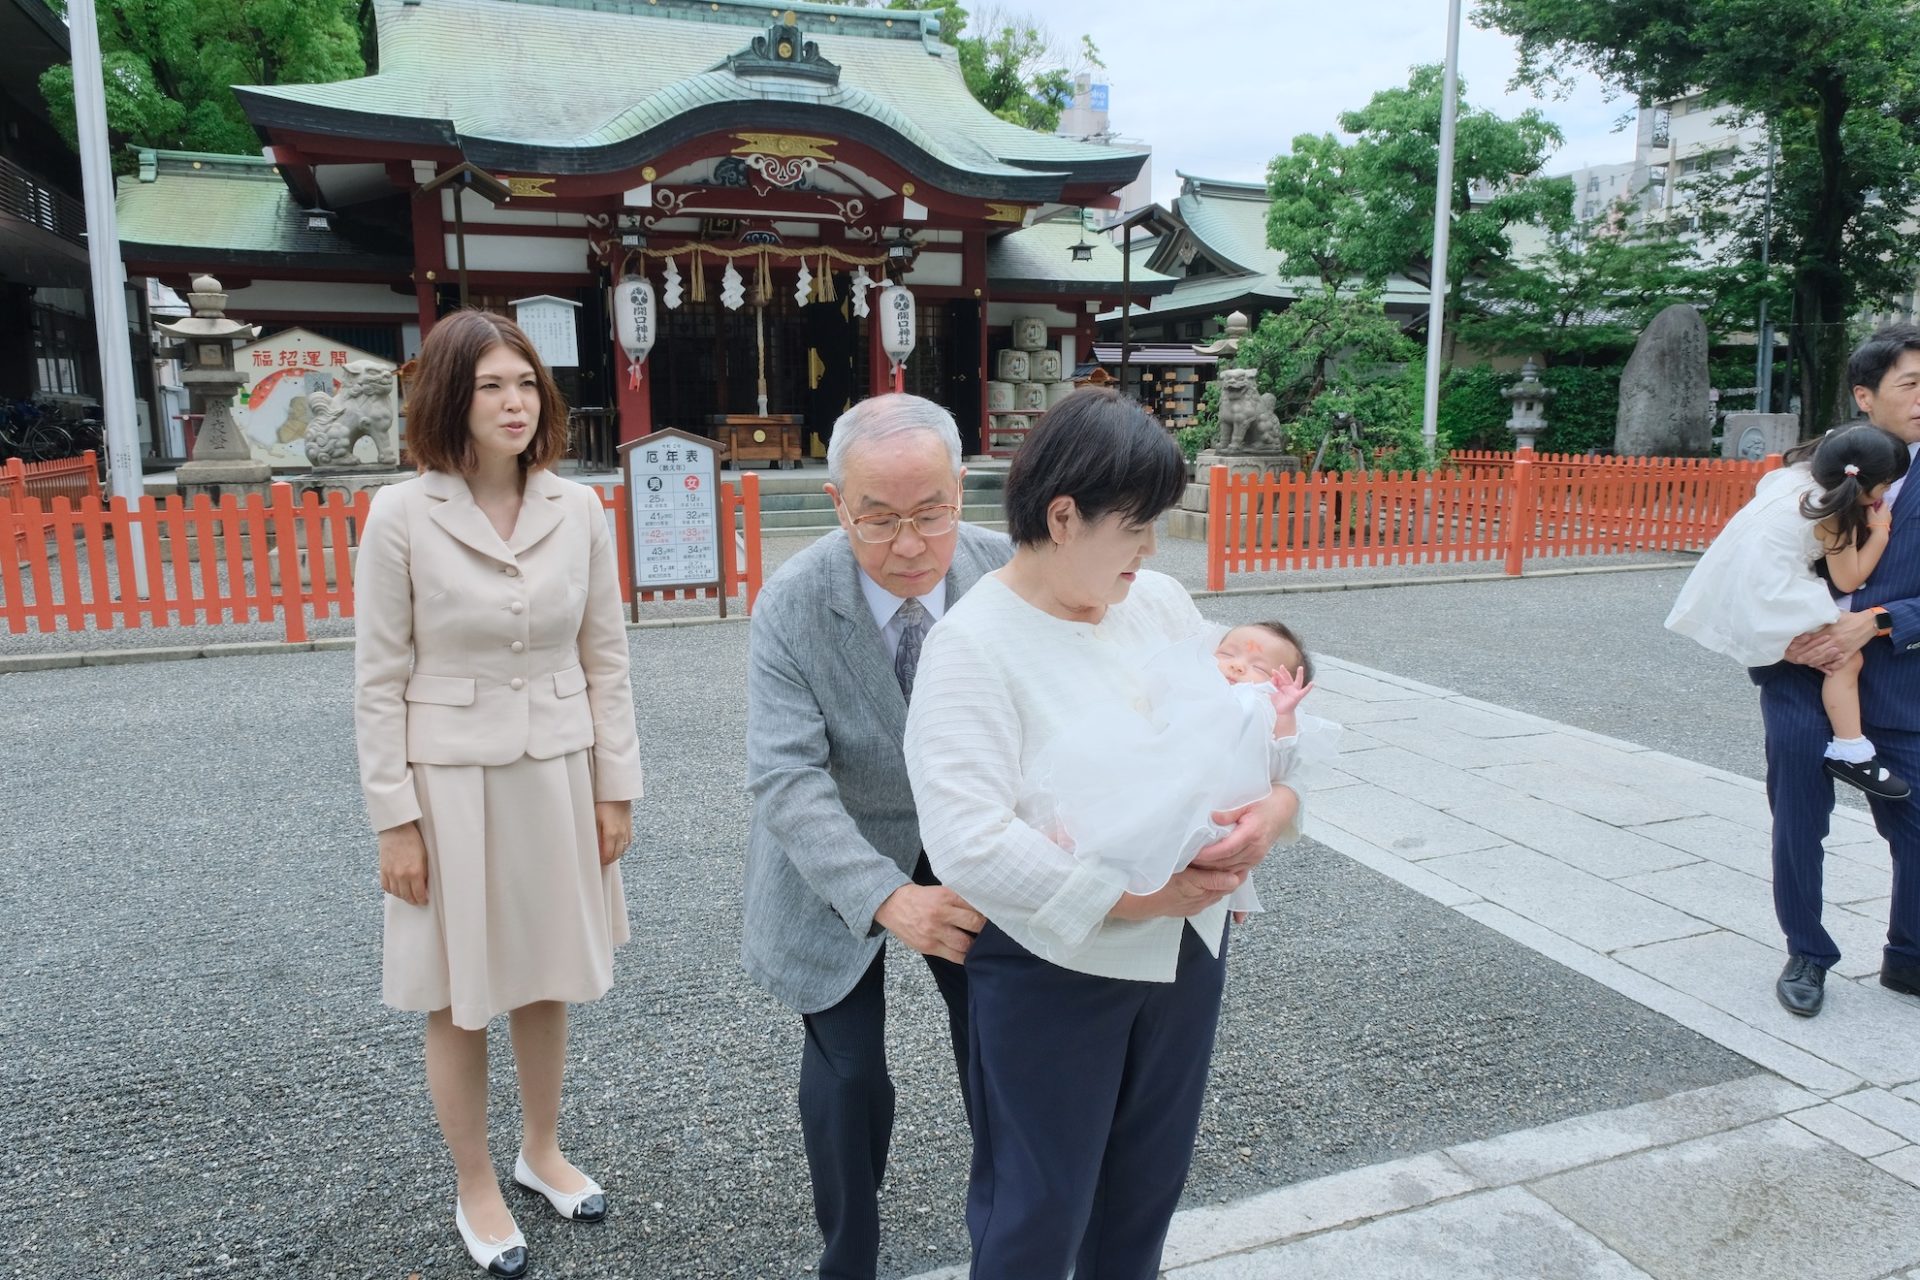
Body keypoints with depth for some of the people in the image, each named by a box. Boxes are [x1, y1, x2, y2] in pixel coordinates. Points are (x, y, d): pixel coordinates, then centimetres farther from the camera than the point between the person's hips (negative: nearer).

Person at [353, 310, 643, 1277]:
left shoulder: (578, 510, -2)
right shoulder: (402, 517, -11)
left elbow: (604, 657, 3)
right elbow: (379, 679, -7)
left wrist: (615, 785, 2)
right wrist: (394, 819, -8)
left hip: (558, 771, 3)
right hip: (450, 779, -3)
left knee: (547, 978, 17)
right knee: (460, 996, 10)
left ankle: (541, 1152, 40)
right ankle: (475, 1190, 31)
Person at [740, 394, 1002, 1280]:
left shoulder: (1007, 576, -20)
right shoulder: (791, 605, -24)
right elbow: (787, 778, -28)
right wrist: (888, 898, -40)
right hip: (840, 861, -2)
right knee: (846, 1078, 5)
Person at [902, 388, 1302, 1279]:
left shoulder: (1159, 602, 0)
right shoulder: (972, 644, -19)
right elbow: (969, 844, -26)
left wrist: (1274, 805, -15)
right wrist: (1138, 898, -23)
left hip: (1188, 948, 6)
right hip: (1052, 970, -6)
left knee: (1149, 1186, 24)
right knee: (1038, 1208, 14)